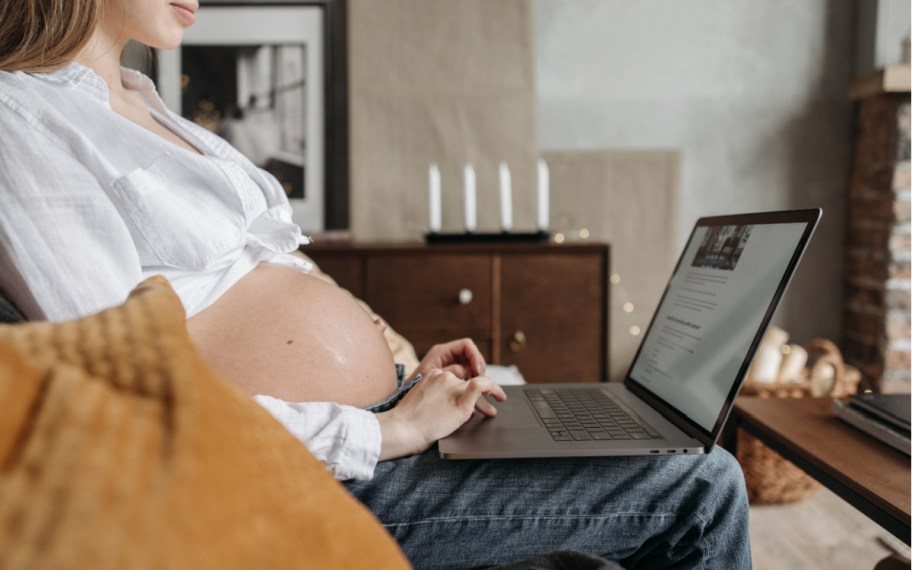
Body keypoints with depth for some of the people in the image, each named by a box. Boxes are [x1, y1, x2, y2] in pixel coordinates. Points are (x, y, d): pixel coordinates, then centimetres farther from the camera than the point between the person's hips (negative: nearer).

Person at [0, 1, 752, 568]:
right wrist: (382, 433, -15)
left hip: (386, 408, 9)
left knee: (702, 466, 13)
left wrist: (400, 377, 9)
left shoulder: (141, 99, 18)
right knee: (701, 491, -8)